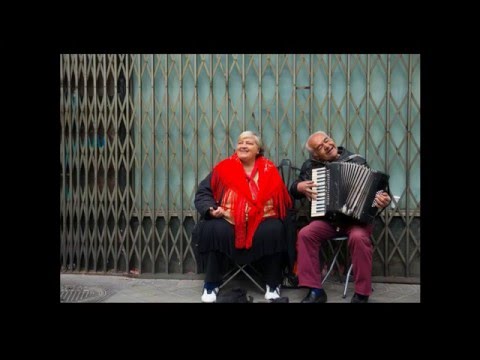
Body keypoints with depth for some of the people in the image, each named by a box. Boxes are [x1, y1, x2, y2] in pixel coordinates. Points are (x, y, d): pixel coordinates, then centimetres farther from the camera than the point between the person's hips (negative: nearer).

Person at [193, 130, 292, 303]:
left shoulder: (269, 170, 8)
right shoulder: (224, 168, 6)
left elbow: (282, 199, 6)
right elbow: (203, 193, 5)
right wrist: (211, 209, -13)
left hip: (262, 221, 0)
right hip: (228, 221, 0)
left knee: (274, 231, -29)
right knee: (213, 230, -30)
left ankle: (273, 284, -8)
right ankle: (211, 284, -12)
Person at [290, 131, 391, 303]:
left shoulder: (357, 161, 1)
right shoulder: (310, 166, 8)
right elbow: (293, 189, 18)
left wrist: (382, 200, -23)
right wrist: (300, 187, -6)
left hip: (356, 218, -3)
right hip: (326, 219, 3)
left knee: (358, 237, -35)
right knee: (305, 234, -25)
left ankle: (361, 294, -20)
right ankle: (315, 290, -17)